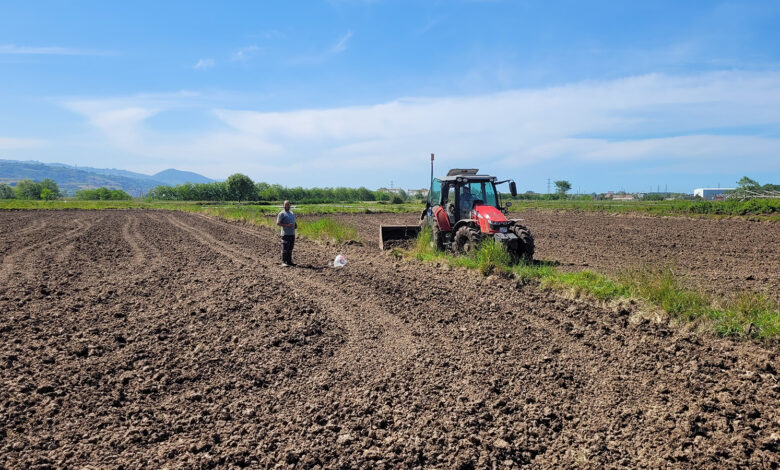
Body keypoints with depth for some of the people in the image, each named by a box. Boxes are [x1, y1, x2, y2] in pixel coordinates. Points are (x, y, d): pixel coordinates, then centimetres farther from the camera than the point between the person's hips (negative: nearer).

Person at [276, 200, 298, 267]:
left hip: (292, 233, 7)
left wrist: (296, 225, 7)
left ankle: (289, 261, 17)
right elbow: (278, 223, -11)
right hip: (285, 234, -7)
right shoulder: (282, 214, -5)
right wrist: (287, 225, -20)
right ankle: (283, 262, -5)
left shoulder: (292, 213, 18)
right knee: (285, 249, -8)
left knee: (290, 248, 11)